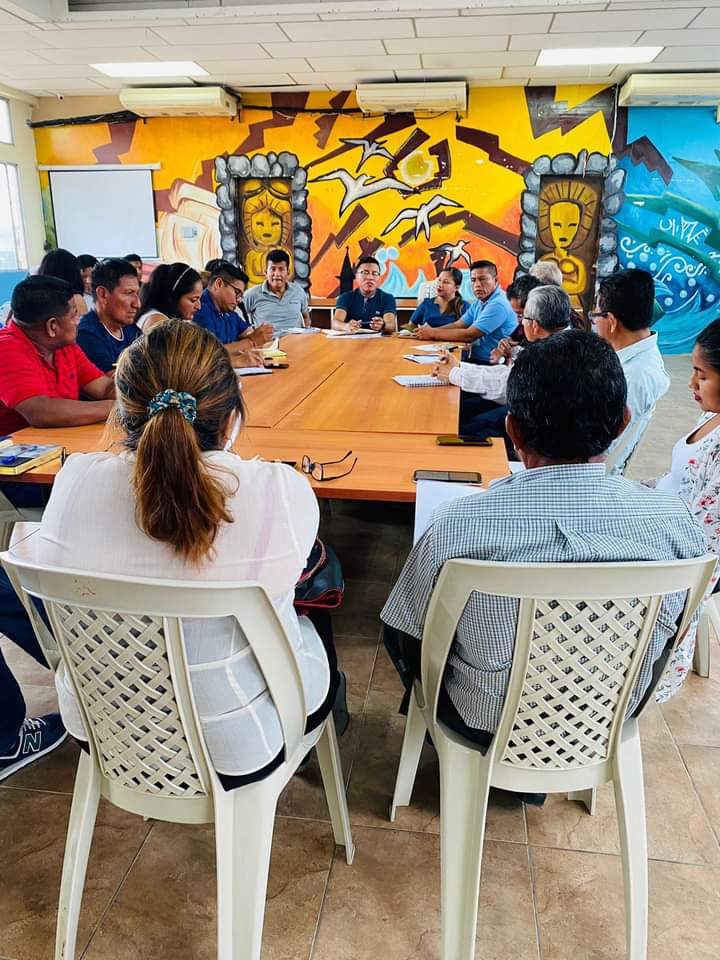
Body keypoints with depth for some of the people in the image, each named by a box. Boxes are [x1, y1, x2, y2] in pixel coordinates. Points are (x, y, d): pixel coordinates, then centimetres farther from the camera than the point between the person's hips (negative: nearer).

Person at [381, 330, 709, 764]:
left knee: (400, 623, 24)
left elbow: (408, 639, -15)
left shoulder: (458, 525, -32)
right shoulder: (676, 521, -24)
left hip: (485, 727, -3)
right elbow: (663, 653, -6)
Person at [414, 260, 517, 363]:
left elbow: (469, 335, -21)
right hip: (476, 359, 8)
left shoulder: (498, 304, -19)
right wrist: (431, 330, -9)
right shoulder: (480, 302, 13)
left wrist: (433, 333, -15)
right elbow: (458, 325, 9)